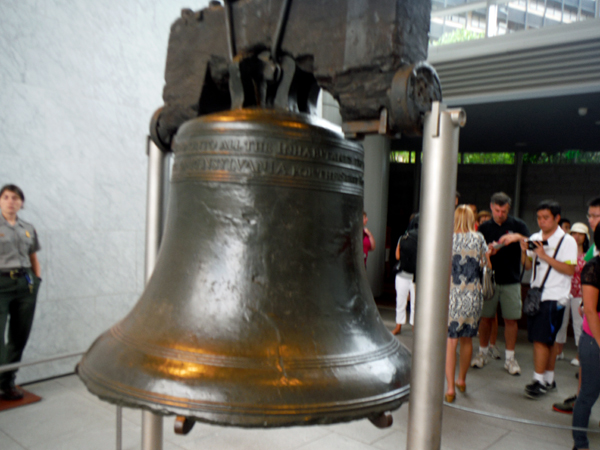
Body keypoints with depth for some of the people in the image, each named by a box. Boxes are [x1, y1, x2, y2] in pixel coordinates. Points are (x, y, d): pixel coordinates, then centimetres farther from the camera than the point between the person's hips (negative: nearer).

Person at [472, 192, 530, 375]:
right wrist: (488, 251, -16)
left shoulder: (518, 225, 5)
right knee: (486, 317, 4)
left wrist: (518, 237, -21)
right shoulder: (484, 227, 7)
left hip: (511, 281, 0)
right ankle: (483, 352, 20)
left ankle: (509, 357, 13)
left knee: (511, 319, 1)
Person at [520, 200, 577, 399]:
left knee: (542, 339, -10)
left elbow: (570, 270, -15)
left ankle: (539, 380, -2)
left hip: (554, 297, -5)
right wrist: (525, 252, -5)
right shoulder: (535, 238, 11)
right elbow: (529, 266, 14)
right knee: (547, 341, 11)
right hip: (536, 293, 6)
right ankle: (549, 379, 21)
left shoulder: (567, 241, -6)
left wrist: (545, 256, -20)